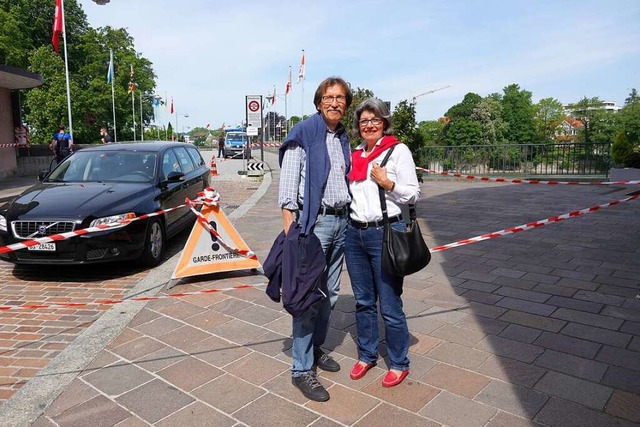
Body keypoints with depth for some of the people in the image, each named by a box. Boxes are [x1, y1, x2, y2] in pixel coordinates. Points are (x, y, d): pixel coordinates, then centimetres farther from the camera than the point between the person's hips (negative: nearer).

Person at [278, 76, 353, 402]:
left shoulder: (343, 139, 15)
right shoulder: (302, 135, -7)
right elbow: (287, 186, -12)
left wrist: (350, 219, 13)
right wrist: (290, 229, -19)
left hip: (341, 220, 7)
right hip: (314, 221, -7)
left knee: (330, 292, 14)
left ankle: (316, 347, 32)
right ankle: (302, 369, 6)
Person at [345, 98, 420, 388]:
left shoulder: (398, 150, -3)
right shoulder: (354, 155, 12)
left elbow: (413, 194, -4)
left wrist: (388, 183, -17)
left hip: (385, 233, -5)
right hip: (354, 233, 6)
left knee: (390, 305, 2)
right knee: (363, 301, 16)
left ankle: (399, 363, 22)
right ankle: (367, 355, 33)